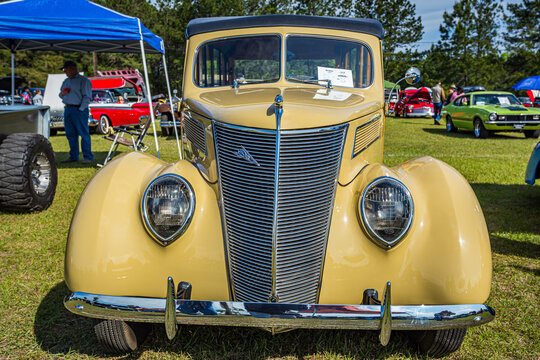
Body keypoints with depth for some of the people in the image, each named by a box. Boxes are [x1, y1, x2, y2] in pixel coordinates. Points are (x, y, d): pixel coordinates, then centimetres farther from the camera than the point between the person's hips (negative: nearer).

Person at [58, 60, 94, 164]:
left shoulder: (83, 80, -4)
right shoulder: (66, 81, 20)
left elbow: (87, 97, -10)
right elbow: (61, 95, 27)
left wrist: (81, 109, -16)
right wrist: (62, 94, 3)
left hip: (79, 110, -8)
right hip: (67, 110, 8)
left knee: (84, 134, -6)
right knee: (70, 134, 9)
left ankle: (88, 157, -3)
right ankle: (73, 156, 17)